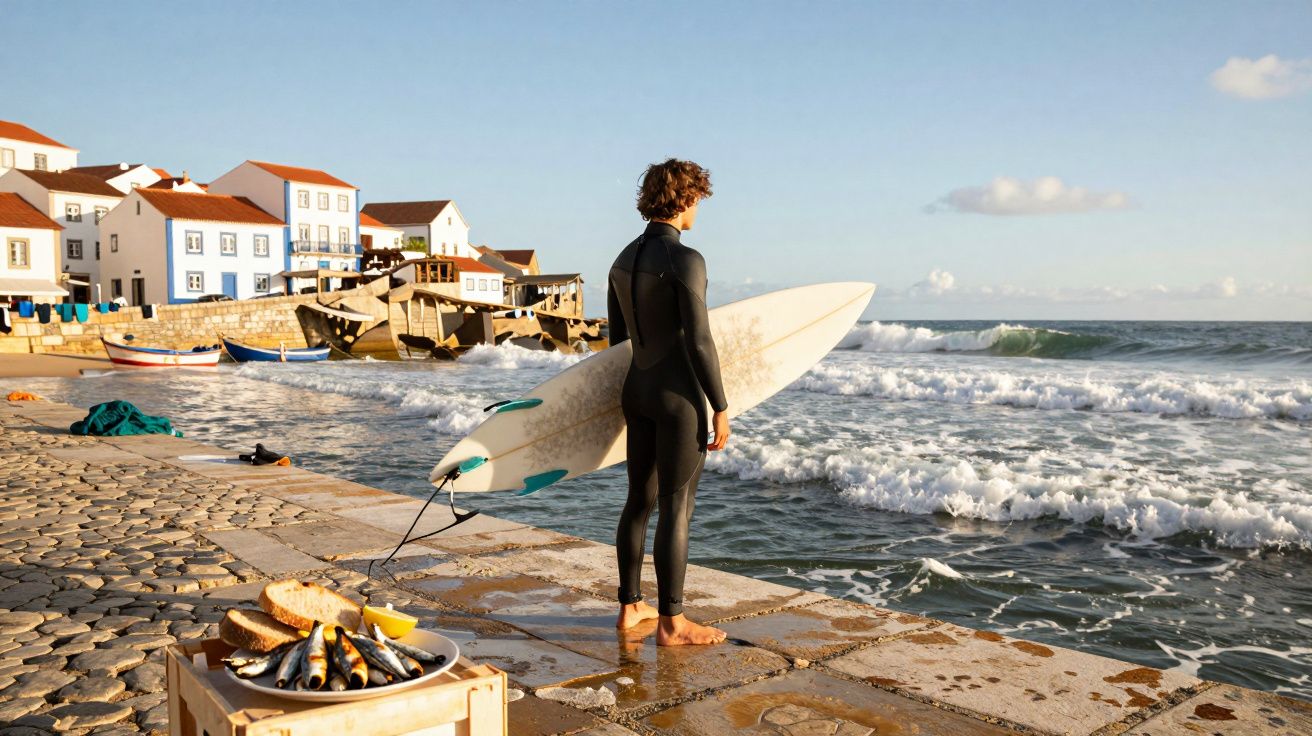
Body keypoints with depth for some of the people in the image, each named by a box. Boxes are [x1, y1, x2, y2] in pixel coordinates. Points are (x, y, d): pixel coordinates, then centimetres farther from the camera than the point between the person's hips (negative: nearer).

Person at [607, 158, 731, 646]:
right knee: (677, 510, -2)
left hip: (639, 391, 8)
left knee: (640, 501, 15)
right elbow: (699, 341, -20)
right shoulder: (685, 260, -17)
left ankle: (630, 606, 24)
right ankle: (671, 623, 6)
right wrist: (721, 408, -13)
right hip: (680, 395, -8)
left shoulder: (624, 260, 10)